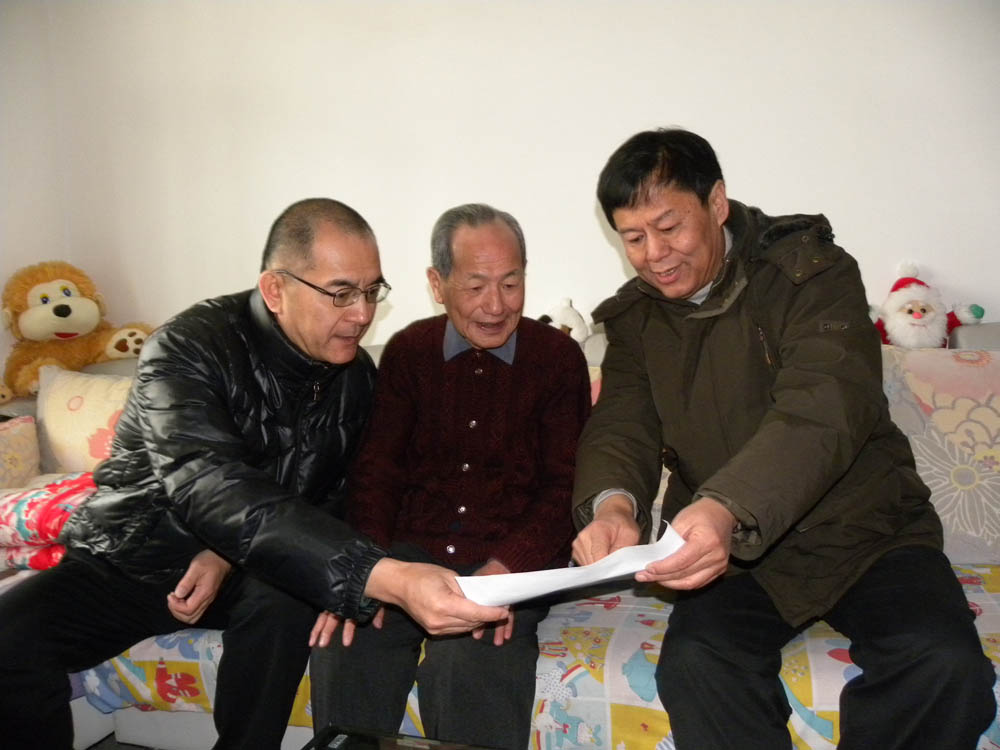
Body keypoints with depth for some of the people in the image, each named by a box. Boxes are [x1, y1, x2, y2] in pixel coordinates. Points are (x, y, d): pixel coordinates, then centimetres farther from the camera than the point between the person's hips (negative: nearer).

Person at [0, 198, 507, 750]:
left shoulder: (354, 377, -6)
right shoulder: (189, 349, -24)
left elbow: (332, 498, 0)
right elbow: (214, 491, -41)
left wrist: (229, 553, -21)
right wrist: (384, 578, -54)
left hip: (237, 572, 3)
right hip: (126, 561, -2)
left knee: (284, 602, -30)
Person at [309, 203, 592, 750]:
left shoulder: (557, 356, 4)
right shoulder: (407, 352, 10)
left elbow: (564, 485, -2)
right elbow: (376, 470, 5)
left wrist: (507, 566, -20)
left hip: (512, 557, -2)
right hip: (412, 549, 2)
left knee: (468, 662, -30)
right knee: (342, 652, -23)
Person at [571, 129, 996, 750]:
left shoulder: (812, 270, -10)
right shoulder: (636, 318, 6)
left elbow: (822, 412, -25)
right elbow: (620, 430, -4)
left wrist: (728, 508, -44)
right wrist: (612, 505, -30)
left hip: (865, 530, -1)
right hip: (732, 550, 2)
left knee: (944, 666, -27)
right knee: (692, 665, -27)